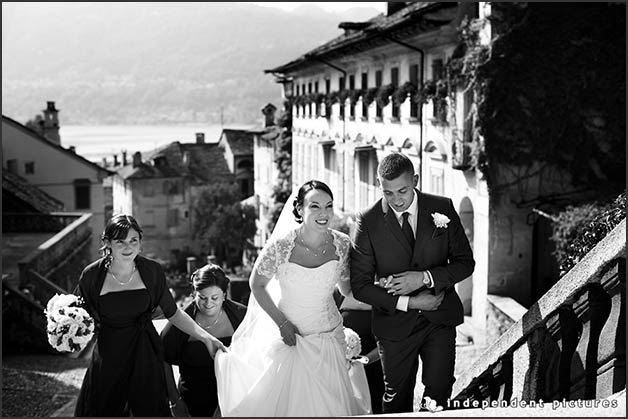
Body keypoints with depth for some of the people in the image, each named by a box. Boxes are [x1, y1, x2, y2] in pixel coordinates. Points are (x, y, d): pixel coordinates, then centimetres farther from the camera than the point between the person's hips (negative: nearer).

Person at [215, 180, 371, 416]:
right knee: (287, 403, 8)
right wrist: (282, 323, -10)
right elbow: (257, 285, -5)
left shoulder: (342, 244, -11)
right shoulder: (280, 246, -20)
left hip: (330, 340, 3)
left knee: (332, 406, 12)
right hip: (289, 338, -2)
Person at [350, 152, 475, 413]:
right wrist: (409, 302, -16)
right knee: (396, 398, 13)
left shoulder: (442, 208, -4)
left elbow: (465, 262, -1)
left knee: (438, 395, -2)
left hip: (440, 318, 1)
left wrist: (424, 278, -18)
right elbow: (360, 286, -8)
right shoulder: (367, 221, -10)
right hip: (394, 323, 0)